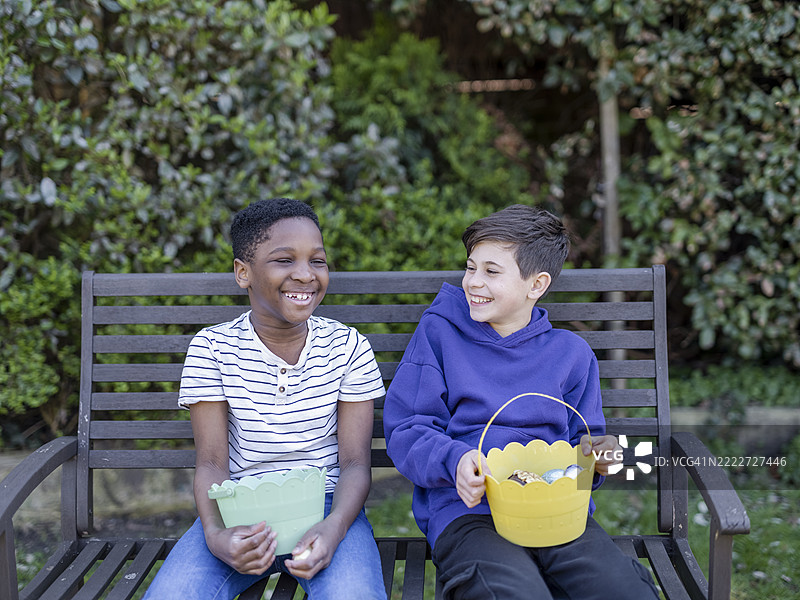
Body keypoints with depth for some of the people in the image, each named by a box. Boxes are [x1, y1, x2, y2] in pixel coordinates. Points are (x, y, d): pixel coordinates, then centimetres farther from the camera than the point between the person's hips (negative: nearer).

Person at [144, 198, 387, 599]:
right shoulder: (212, 348, -1)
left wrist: (333, 528, -25)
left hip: (326, 506, 0)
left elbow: (355, 463, -3)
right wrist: (215, 533, -26)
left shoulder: (348, 348, -1)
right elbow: (211, 463, -4)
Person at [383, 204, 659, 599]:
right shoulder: (439, 332, 9)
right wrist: (455, 461, -17)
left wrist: (595, 457, -5)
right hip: (465, 511, -3)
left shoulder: (570, 353, 16)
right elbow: (406, 431, 3)